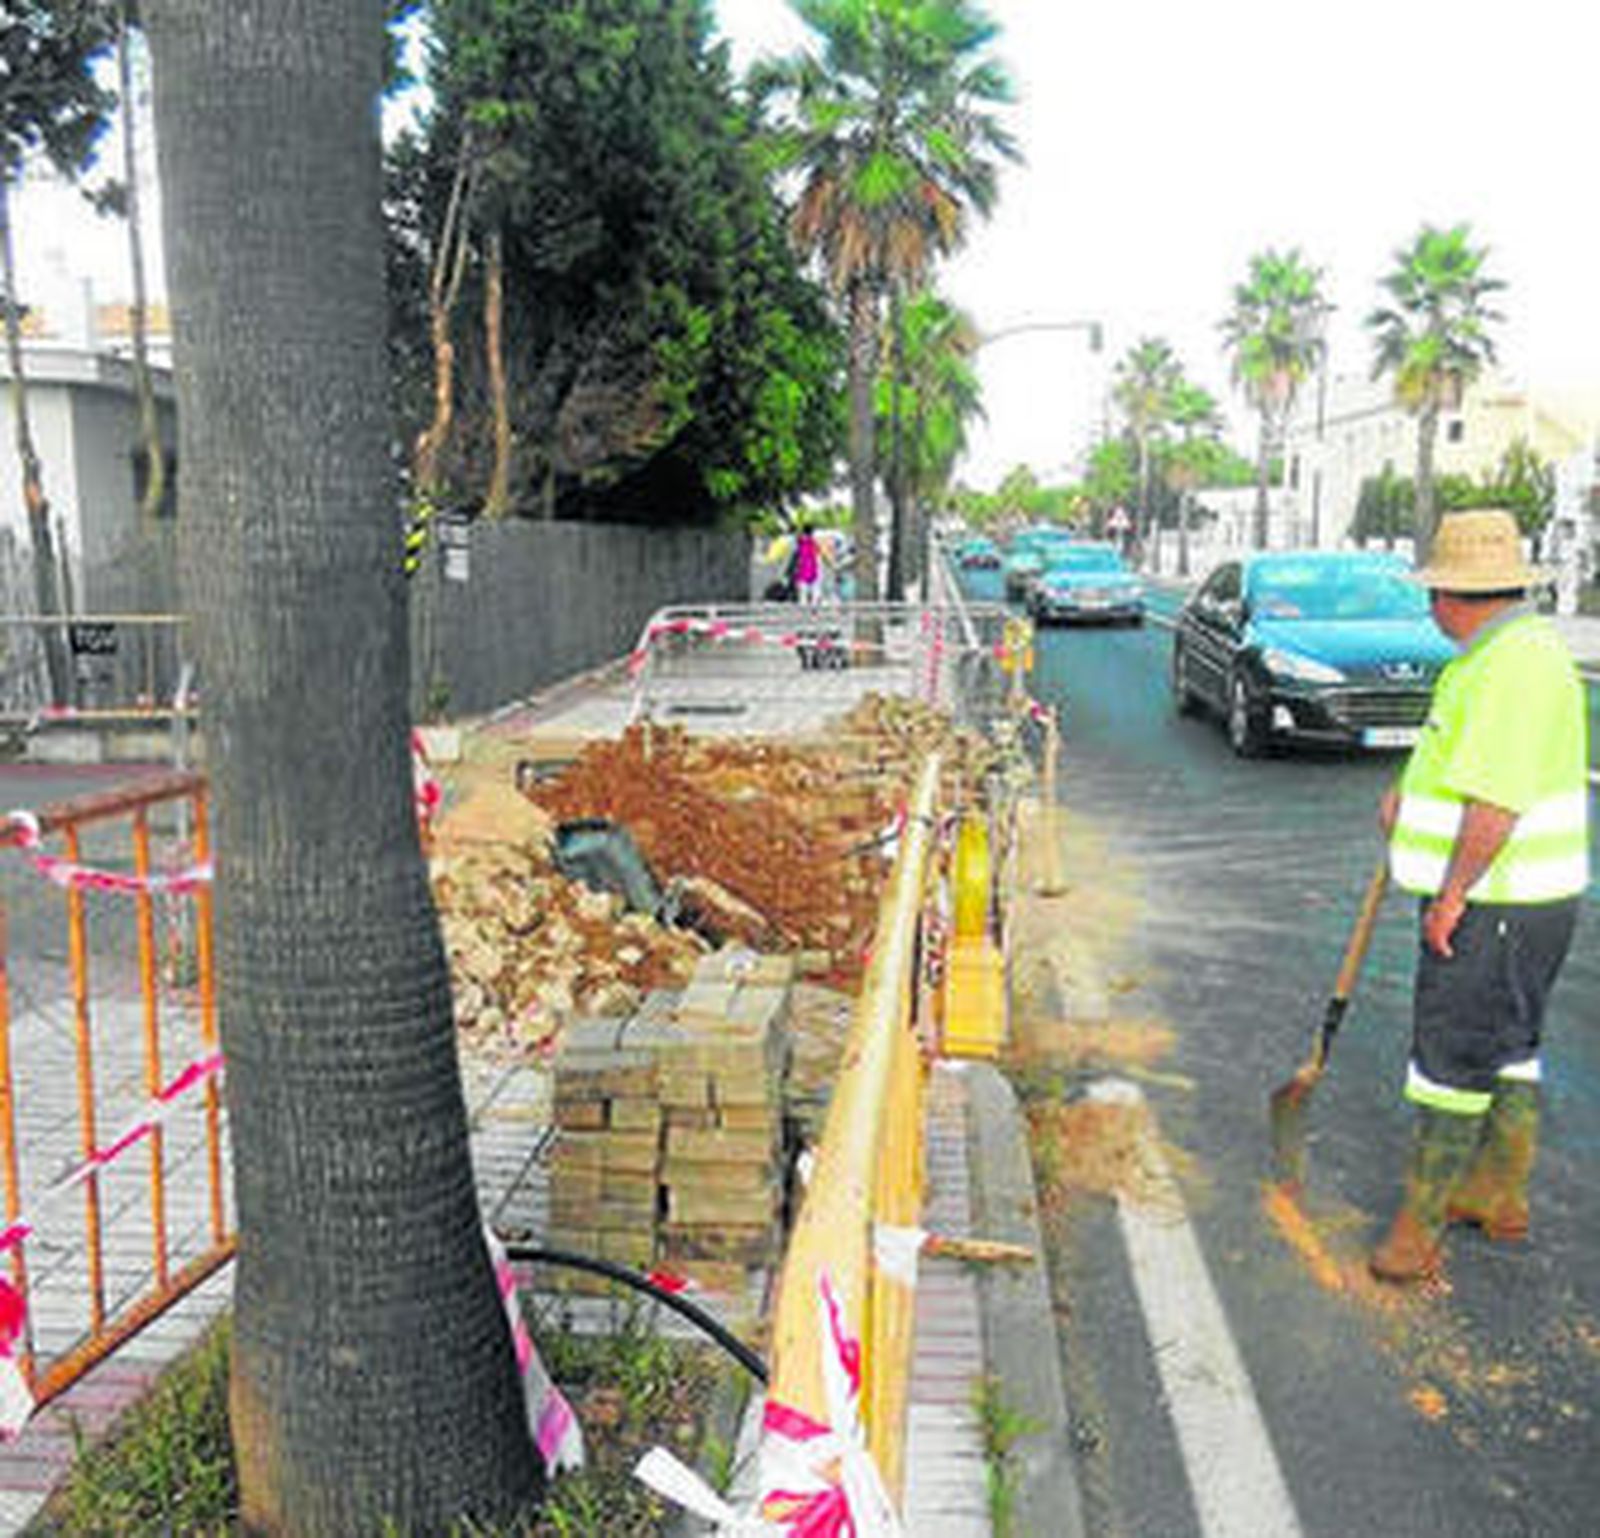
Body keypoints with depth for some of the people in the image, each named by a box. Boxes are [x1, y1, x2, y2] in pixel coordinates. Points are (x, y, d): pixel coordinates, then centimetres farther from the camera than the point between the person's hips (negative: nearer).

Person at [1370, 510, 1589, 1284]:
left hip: (1494, 907, -10)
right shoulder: (1505, 652, 12)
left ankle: (1421, 1223, 7)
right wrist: (1411, 791, 14)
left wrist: (1452, 894, -22)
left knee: (1452, 1054, -3)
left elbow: (1499, 799, -27)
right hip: (1506, 901, 10)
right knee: (1506, 1047, 19)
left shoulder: (1515, 662, -22)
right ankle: (1501, 1194, 33)